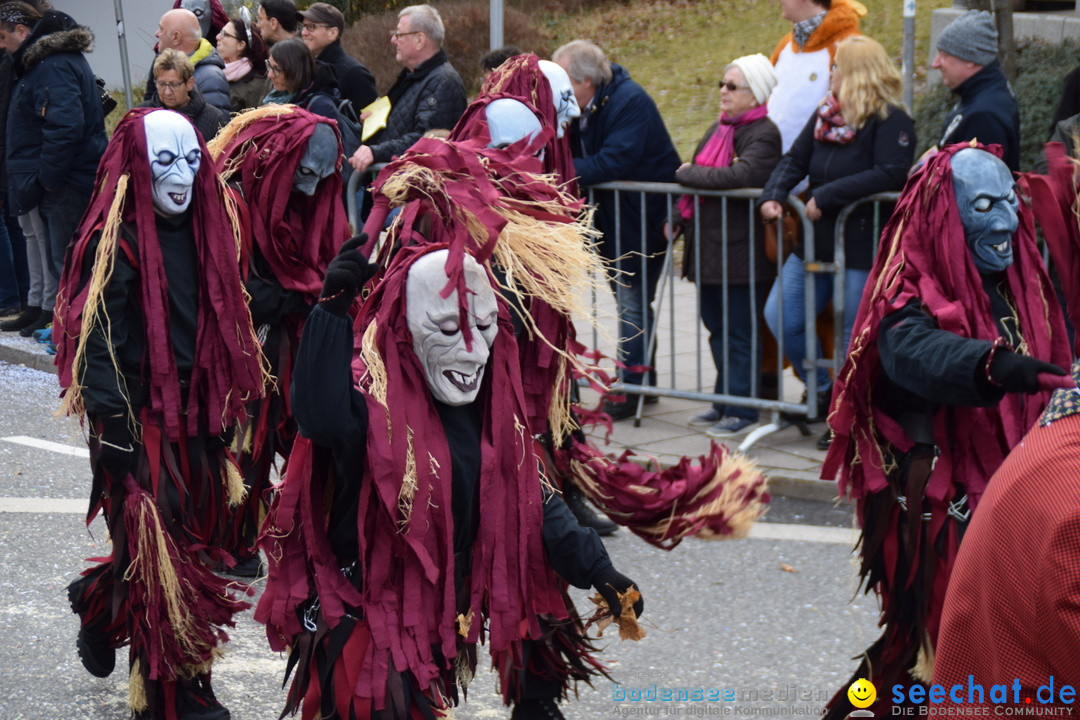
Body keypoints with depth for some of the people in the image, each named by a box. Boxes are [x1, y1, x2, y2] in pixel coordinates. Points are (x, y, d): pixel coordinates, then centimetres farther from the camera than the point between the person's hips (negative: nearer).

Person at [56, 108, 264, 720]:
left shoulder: (205, 229, 8)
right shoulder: (115, 243, -14)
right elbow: (99, 343, -17)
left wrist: (223, 411, 14)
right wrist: (116, 436, -20)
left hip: (194, 415, 7)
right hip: (141, 422, -7)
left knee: (195, 538, 12)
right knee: (160, 558, -2)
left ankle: (100, 603, 38)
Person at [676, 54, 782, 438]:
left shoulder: (763, 134, -12)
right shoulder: (719, 128, 16)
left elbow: (741, 175, -29)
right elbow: (697, 175, 23)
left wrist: (688, 174, -16)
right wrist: (680, 216, 9)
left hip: (740, 251, -9)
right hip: (708, 245, 9)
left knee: (740, 331, -2)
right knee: (716, 325, 15)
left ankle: (742, 409, 4)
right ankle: (725, 401, 25)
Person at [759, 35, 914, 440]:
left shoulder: (891, 121, -11)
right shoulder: (825, 115, 11)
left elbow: (891, 174, -23)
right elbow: (796, 159, 12)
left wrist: (826, 196, -22)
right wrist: (773, 195, -8)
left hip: (863, 244, -7)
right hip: (818, 241, 8)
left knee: (857, 336, 0)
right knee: (780, 317, 4)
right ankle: (823, 391, 21)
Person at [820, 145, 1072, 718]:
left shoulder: (1020, 288, 9)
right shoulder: (914, 296, -13)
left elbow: (1050, 388, 18)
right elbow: (916, 352, -36)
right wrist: (998, 364, -54)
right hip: (937, 513, -7)